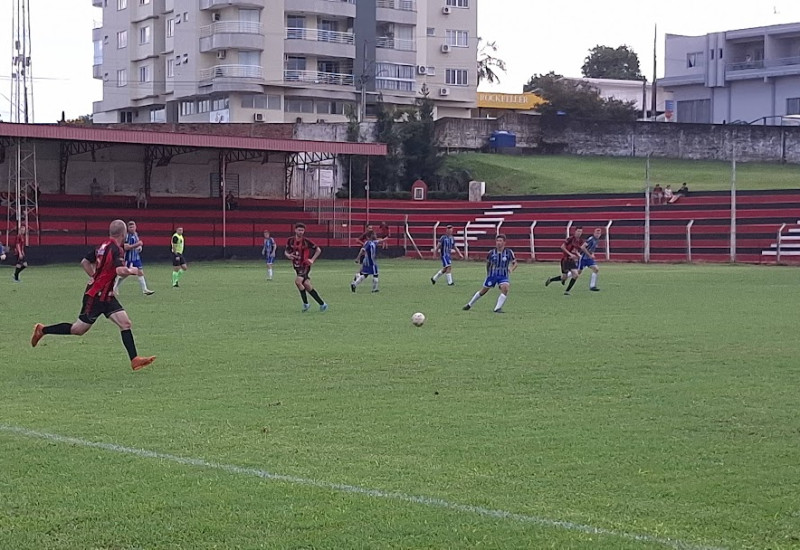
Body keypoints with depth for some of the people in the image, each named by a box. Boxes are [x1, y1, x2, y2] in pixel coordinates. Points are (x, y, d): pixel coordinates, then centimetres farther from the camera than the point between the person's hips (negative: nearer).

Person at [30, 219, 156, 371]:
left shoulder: (104, 246, 7)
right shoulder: (116, 249, -20)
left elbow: (84, 262, 16)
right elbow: (120, 271, -33)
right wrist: (131, 270, -14)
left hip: (106, 296, 9)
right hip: (95, 296, -9)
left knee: (125, 323, -1)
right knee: (79, 329, 4)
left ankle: (135, 360, -5)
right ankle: (42, 330, 20)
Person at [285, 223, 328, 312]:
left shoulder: (306, 241, -12)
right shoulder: (290, 240, 0)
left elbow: (318, 250, -3)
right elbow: (286, 251, 14)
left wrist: (312, 260, -12)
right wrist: (288, 255, -9)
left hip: (305, 265, -5)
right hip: (297, 266, 5)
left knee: (298, 281, -25)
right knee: (306, 285, 5)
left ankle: (305, 303, -11)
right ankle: (322, 304, 16)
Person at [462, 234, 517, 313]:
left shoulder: (509, 252, -10)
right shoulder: (491, 253, -7)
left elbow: (515, 263, -3)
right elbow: (488, 263, 11)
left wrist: (511, 268, -23)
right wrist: (487, 273, 12)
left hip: (503, 276, -1)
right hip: (492, 274, 1)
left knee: (505, 289, -28)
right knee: (483, 291, 10)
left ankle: (497, 308, -22)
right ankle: (469, 305, 28)